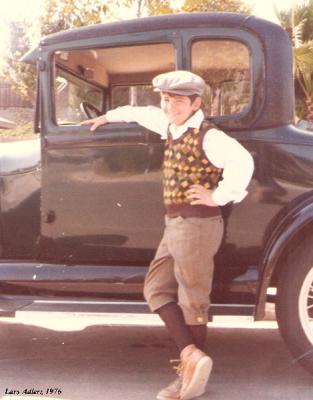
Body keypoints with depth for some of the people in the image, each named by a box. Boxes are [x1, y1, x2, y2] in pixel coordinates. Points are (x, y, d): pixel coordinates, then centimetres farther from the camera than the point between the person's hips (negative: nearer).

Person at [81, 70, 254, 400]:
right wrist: (107, 117, 43)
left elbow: (242, 161, -33)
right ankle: (190, 355, 6)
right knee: (156, 289, 10)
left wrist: (219, 197, -26)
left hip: (196, 225, -10)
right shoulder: (172, 127, 10)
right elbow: (142, 113, 31)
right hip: (175, 225, 10)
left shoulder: (207, 136, -17)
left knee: (191, 302, -2)